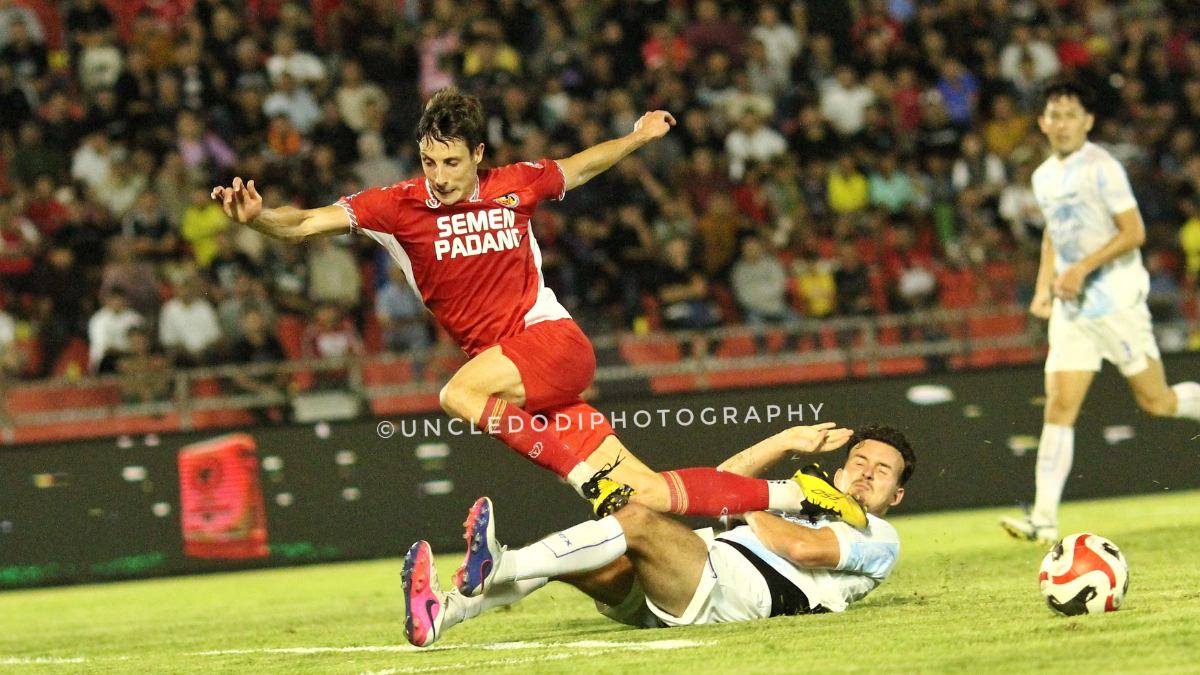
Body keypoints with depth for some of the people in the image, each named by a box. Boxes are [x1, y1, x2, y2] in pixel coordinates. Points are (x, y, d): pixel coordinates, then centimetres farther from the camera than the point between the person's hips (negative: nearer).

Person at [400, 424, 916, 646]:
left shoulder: (878, 539, 13)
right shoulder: (805, 510, 40)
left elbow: (804, 549, -8)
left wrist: (746, 509, 5)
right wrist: (788, 444, 29)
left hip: (736, 588, -8)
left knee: (637, 520, -29)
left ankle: (497, 567, -43)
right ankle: (444, 613, -29)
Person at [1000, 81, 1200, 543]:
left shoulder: (1101, 168, -11)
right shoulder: (1044, 177, 12)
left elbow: (1133, 232, -14)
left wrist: (1084, 267, -22)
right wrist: (1044, 287, 14)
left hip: (1116, 299, -6)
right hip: (1070, 306, 6)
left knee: (1155, 400, -2)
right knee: (1059, 407, -6)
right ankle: (1045, 519, -11)